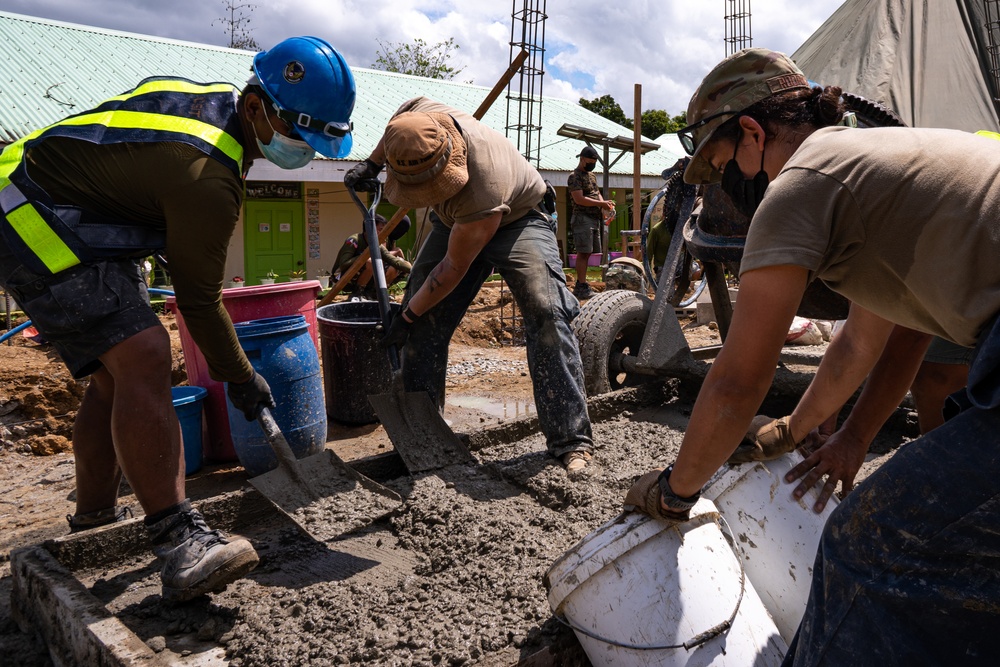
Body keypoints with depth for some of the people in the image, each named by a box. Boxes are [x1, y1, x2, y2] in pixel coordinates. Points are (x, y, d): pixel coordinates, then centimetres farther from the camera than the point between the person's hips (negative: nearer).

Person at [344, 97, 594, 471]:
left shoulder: (483, 193, -42)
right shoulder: (421, 119, -26)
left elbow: (454, 268, -29)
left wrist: (408, 317, -19)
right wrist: (372, 164, 0)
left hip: (516, 220, -6)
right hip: (455, 221, 6)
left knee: (545, 313, -26)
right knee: (425, 324, -4)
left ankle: (570, 440, -21)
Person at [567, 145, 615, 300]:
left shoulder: (591, 174, 21)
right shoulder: (574, 176, -7)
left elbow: (597, 193, 24)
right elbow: (579, 199, -17)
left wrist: (604, 204, 3)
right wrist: (601, 204, -17)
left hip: (595, 218, 9)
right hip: (582, 219, -9)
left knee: (587, 253, 9)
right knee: (583, 253, -10)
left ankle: (580, 285, 14)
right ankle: (582, 287, -9)